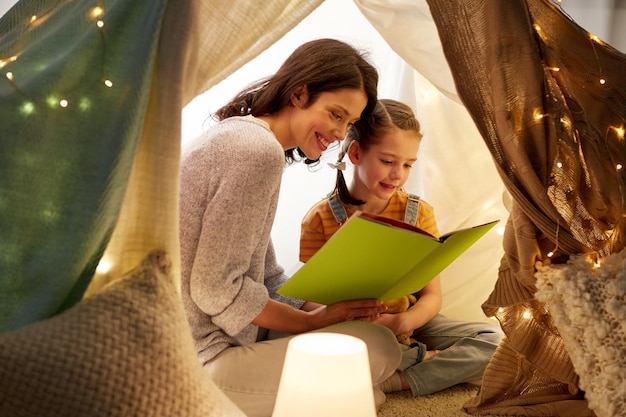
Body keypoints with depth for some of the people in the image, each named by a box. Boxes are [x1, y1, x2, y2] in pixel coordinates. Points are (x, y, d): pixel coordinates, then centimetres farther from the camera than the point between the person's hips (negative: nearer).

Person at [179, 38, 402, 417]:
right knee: (379, 344, -14)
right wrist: (314, 321, -12)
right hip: (205, 359, -10)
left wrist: (330, 309, 0)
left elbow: (266, 278, 12)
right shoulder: (260, 150, -19)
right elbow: (216, 289, -21)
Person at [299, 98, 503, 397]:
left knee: (493, 339, -18)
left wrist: (401, 322, -25)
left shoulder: (419, 213, -1)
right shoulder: (321, 218, -7)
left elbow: (432, 296, -3)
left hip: (409, 326, 2)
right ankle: (430, 359, -15)